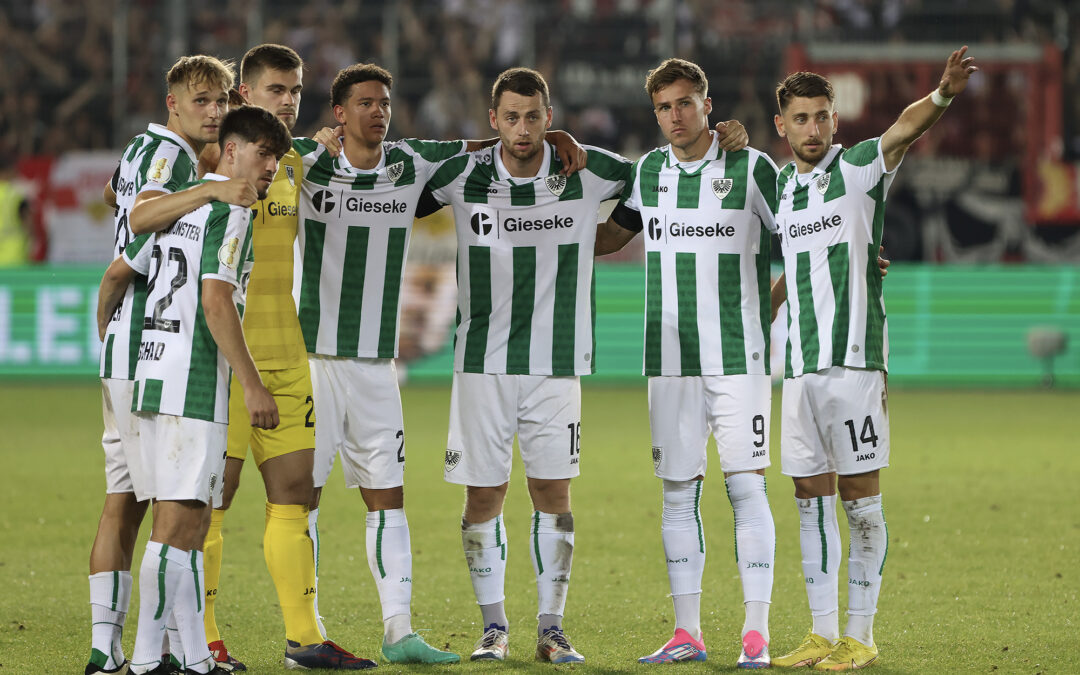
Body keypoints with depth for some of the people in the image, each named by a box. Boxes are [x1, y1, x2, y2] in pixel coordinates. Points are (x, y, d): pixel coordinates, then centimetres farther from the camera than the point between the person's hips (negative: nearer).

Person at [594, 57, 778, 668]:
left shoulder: (753, 169, -3)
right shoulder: (649, 172, 9)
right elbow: (608, 239, 22)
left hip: (739, 359, -4)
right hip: (671, 361, 4)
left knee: (747, 487, -8)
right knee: (678, 492, 4)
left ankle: (757, 633, -6)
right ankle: (687, 634, 8)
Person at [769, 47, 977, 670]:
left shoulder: (859, 169, -4)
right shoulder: (782, 188, 12)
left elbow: (904, 129, -25)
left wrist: (942, 95, -43)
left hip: (854, 361, -6)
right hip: (801, 364, 6)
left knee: (860, 498, -2)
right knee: (811, 497, 7)